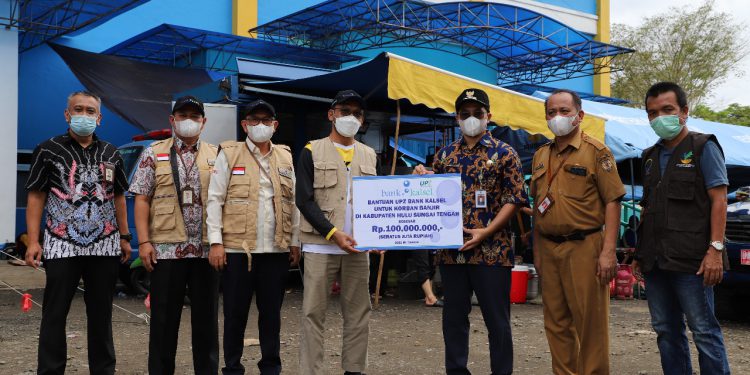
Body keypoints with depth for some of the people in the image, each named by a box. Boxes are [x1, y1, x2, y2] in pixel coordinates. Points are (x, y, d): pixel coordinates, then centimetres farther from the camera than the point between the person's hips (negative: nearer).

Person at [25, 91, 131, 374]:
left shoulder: (111, 154, 12)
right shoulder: (48, 150, 1)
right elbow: (36, 198, -1)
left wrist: (125, 237, 10)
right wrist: (33, 241, -9)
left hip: (105, 247, 3)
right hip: (62, 247, -3)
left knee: (101, 314, 11)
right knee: (54, 314, 1)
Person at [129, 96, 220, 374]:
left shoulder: (216, 156, 9)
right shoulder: (154, 154, 5)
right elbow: (142, 200, 2)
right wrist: (144, 241, -7)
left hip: (207, 249, 2)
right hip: (166, 248, -1)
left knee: (206, 317, 8)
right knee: (164, 317, 5)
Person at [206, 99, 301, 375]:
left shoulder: (285, 157, 13)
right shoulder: (229, 154, 3)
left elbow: (293, 202, 13)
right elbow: (215, 199, -2)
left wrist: (295, 242, 8)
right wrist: (216, 242, -9)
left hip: (276, 249, 3)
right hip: (237, 248, -3)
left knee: (271, 312, 10)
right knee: (235, 313, 5)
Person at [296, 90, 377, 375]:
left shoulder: (369, 155, 14)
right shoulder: (312, 152, 2)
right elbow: (304, 200, -5)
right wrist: (333, 233, -15)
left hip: (358, 246, 4)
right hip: (320, 245, -4)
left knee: (358, 313, 7)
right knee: (314, 312, -2)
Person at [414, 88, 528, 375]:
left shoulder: (504, 153, 0)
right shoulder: (445, 155, 12)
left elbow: (515, 199, -4)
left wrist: (486, 231, -13)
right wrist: (422, 180, -3)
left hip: (491, 250, -4)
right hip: (451, 250, 4)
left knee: (497, 318, 3)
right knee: (453, 316, 10)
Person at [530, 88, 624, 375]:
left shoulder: (595, 151, -3)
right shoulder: (541, 155, 14)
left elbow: (612, 201, -8)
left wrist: (608, 252, -16)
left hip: (584, 247, -6)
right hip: (549, 248, 6)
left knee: (590, 322, -1)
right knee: (556, 323, 11)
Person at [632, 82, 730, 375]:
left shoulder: (703, 148, 0)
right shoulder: (650, 157, 17)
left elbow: (719, 200, -7)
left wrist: (715, 249, -16)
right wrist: (640, 252, 15)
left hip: (690, 260, -6)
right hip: (656, 261, 7)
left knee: (704, 331, -3)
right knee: (666, 331, 10)